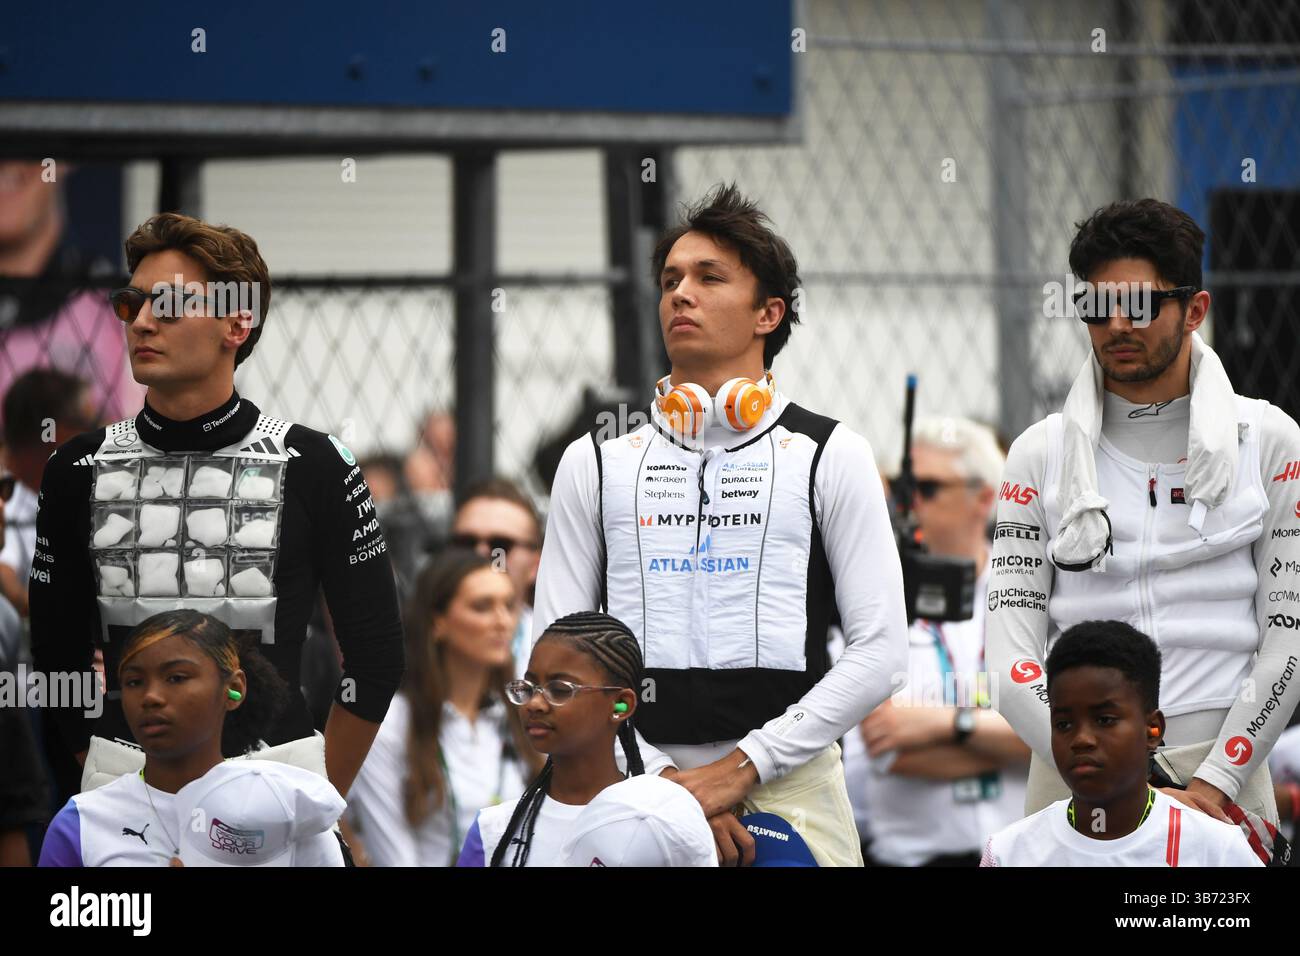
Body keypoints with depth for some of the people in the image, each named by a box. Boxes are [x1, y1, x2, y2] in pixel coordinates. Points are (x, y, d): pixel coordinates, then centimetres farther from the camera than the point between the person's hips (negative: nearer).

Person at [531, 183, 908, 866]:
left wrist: (740, 769, -10)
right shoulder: (596, 463, 11)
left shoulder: (830, 457, 6)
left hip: (789, 785, -1)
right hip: (635, 783, 1)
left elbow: (880, 649, -1)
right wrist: (660, 781, -9)